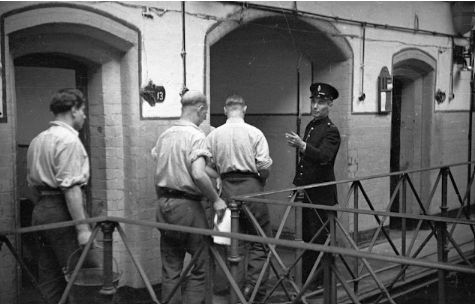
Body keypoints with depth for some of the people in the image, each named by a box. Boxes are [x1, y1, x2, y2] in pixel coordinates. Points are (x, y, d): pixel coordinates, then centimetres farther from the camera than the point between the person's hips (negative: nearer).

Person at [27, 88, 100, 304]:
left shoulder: (37, 140, 16)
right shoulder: (69, 140, -13)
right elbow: (71, 188, -19)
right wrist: (82, 228, -20)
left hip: (40, 210, 9)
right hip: (62, 212, -9)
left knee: (50, 281, 11)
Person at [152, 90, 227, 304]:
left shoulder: (164, 136, 11)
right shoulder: (196, 136, -12)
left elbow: (158, 176, 15)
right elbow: (198, 174, -24)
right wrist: (216, 200, -14)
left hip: (163, 205, 7)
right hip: (187, 206, -7)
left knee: (170, 268, 12)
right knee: (198, 266, 3)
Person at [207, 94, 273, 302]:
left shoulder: (213, 135, 2)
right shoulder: (254, 133, -4)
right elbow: (265, 166, -7)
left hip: (227, 189, 3)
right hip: (251, 187, -3)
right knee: (260, 240, 6)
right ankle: (254, 286, -4)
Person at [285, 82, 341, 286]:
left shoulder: (331, 131, -11)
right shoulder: (310, 126, 14)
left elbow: (323, 156, -29)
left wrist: (301, 145, -42)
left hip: (320, 194, -8)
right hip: (305, 192, 8)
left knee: (319, 238, -2)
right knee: (307, 237, 13)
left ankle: (321, 283, 8)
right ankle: (306, 279, 22)